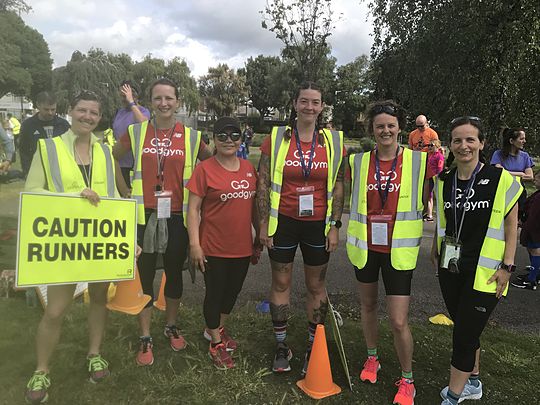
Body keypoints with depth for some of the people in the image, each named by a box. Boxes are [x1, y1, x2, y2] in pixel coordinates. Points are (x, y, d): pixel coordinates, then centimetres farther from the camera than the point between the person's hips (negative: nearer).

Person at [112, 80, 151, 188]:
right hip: (119, 164, 6)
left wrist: (131, 102, -21)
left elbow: (143, 122, -28)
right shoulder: (119, 112, 13)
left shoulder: (143, 111, -4)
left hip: (135, 164, -6)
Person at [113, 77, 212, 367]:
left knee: (174, 273, 14)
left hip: (177, 215, 1)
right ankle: (145, 339, 22)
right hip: (143, 215, 0)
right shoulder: (135, 132, 1)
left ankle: (171, 326, 36)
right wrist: (124, 192, 7)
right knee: (144, 275, 6)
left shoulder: (191, 136, 1)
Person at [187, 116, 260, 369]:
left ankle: (217, 329, 44)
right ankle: (216, 344, 28)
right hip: (214, 248, -5)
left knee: (232, 291, 20)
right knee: (215, 293, 8)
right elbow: (193, 209, -11)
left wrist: (260, 234, 14)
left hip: (242, 246, 5)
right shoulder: (205, 169, -10)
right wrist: (194, 244, -16)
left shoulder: (249, 168, 5)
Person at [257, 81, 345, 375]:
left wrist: (335, 226, 0)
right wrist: (264, 224, -4)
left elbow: (338, 187, 3)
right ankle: (281, 345, 28)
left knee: (316, 286, 11)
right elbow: (263, 183, -1)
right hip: (283, 221, -1)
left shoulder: (333, 141, 1)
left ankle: (313, 346, 30)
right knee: (280, 283, 10)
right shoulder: (276, 138, -3)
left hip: (318, 224, 1)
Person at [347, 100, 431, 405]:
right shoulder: (359, 162, 1)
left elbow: (424, 203, 5)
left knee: (399, 321, -2)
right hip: (365, 246, 3)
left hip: (399, 250, -3)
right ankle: (372, 358, 44)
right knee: (368, 304, 20)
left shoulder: (418, 161, -5)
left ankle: (407, 380, 22)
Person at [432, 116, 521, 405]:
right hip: (451, 269, 5)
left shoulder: (501, 180, -10)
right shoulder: (444, 181, 3)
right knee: (466, 331, 19)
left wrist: (507, 265, -8)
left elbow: (511, 224, -6)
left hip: (484, 272, -4)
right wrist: (436, 249, 14)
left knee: (464, 336, 0)